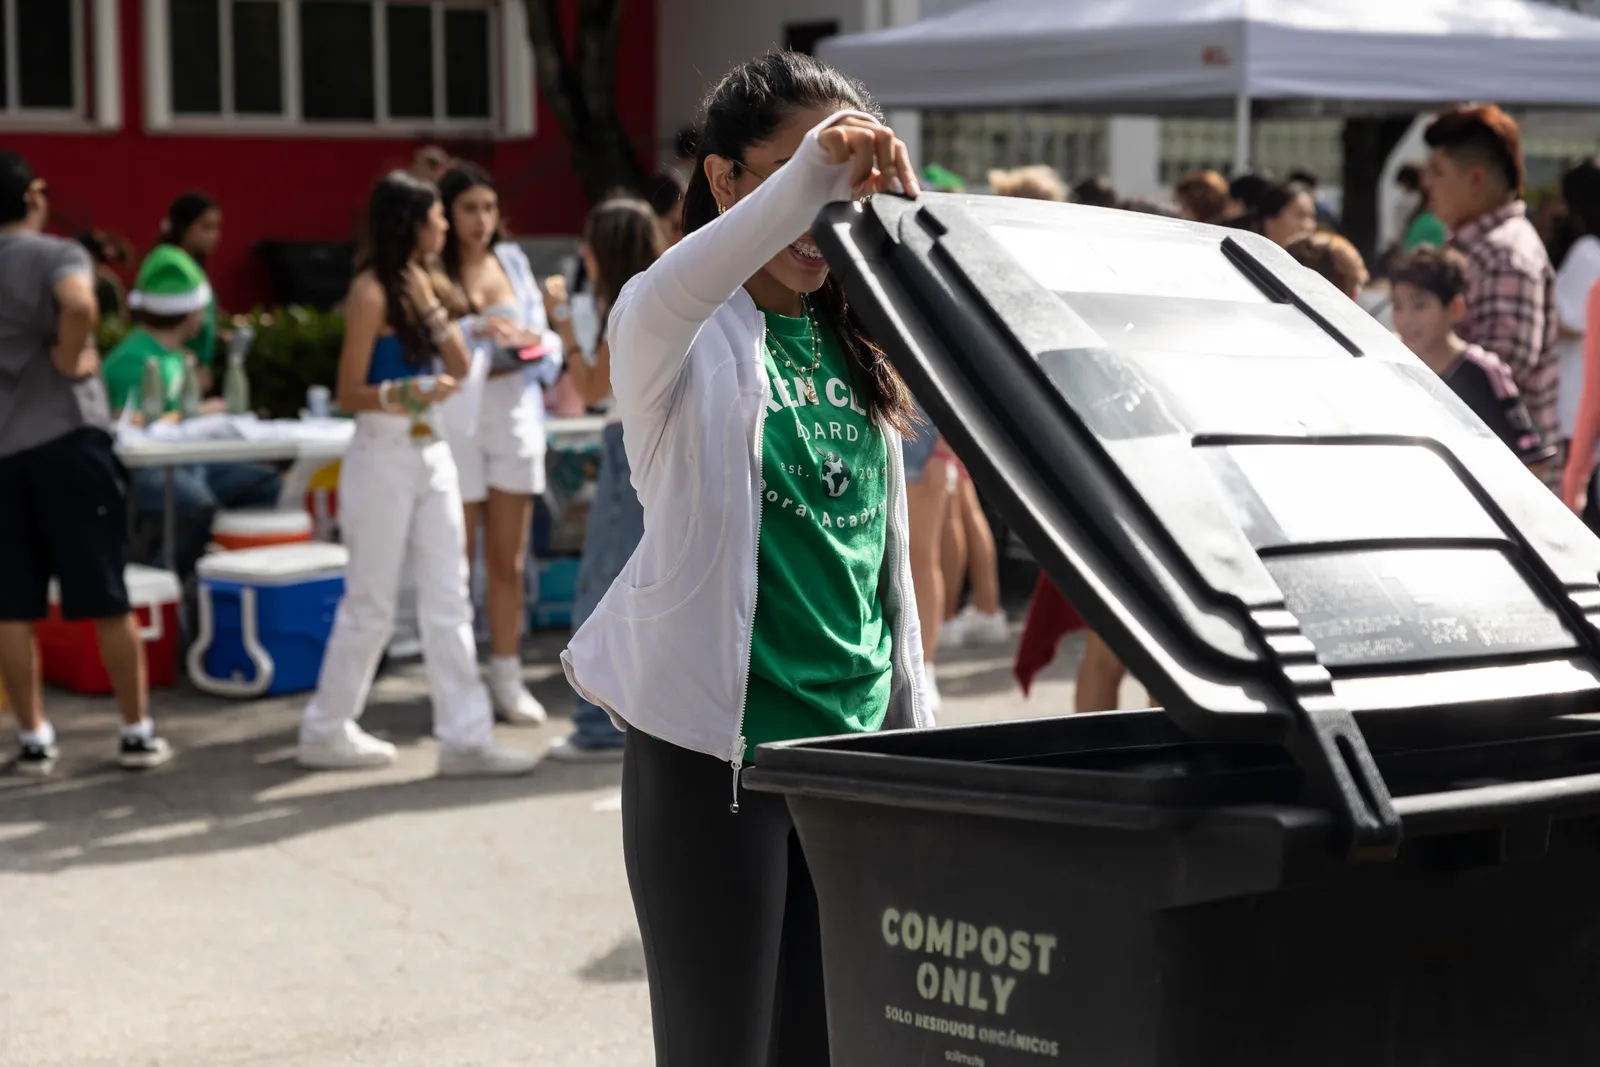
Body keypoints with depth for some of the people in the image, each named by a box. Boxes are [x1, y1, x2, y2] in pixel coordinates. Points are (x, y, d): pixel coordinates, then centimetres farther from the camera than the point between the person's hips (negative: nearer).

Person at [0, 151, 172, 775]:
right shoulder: (58, 255, -6)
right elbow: (79, 305, -29)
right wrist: (70, 359, -13)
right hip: (67, 438, -4)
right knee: (108, 600, 4)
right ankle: (138, 733, 9)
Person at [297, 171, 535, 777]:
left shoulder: (420, 283, 11)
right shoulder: (372, 292, -12)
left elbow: (460, 367, 7)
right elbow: (350, 393, -13)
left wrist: (432, 305, -3)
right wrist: (406, 393, -30)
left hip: (432, 454, 8)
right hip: (384, 455, -8)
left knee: (448, 602, 4)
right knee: (370, 606, 1)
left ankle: (464, 737, 4)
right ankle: (326, 732, 15)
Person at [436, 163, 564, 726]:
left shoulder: (513, 260, 10)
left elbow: (544, 332, 13)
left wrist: (533, 344, -9)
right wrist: (477, 333, -24)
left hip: (517, 409, 4)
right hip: (456, 418, -4)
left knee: (509, 558, 9)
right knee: (456, 559, 0)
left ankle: (507, 675, 18)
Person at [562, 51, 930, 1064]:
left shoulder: (854, 350, 12)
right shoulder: (684, 333, -6)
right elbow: (663, 300, -33)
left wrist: (912, 727, 15)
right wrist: (804, 181, -45)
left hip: (851, 744, 6)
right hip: (714, 749, -6)